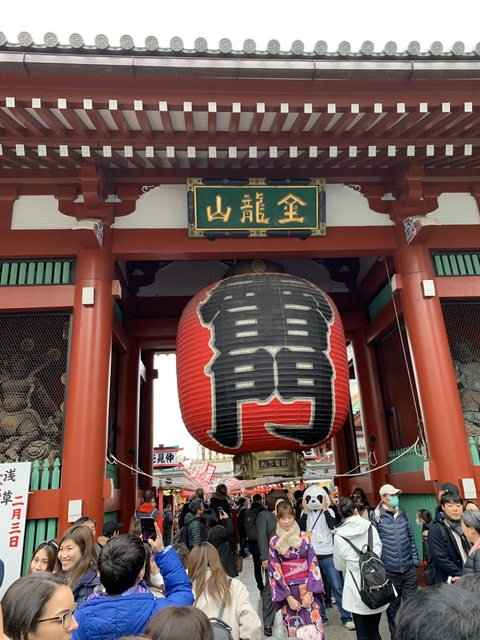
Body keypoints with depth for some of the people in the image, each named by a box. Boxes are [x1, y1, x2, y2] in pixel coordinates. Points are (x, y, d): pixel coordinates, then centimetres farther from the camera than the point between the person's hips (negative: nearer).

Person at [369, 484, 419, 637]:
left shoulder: (402, 514, 5)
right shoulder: (375, 516, -9)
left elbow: (411, 537, 11)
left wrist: (415, 559, 7)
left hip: (409, 568, 3)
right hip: (389, 570, -3)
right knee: (393, 605, 12)